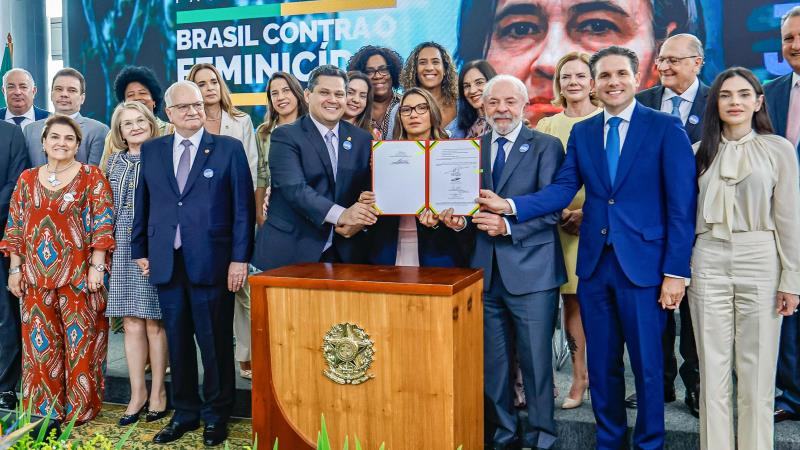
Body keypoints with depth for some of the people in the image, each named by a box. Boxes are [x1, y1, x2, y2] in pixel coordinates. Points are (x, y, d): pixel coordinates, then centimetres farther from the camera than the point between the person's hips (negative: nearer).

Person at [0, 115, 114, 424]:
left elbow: (102, 224, -7)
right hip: (36, 275, 4)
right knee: (40, 343, 8)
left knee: (80, 342, 2)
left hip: (79, 275, -4)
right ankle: (44, 409, 21)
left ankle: (80, 408, 14)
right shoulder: (27, 179, 11)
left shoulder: (92, 177, -1)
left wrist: (96, 266, -13)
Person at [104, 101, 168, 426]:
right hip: (124, 250, 4)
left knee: (154, 323, 2)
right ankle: (137, 393, 18)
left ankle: (157, 392, 15)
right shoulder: (115, 162, 12)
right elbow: (109, 209, 17)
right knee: (132, 324, 7)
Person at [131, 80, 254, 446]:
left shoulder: (229, 149, 0)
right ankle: (185, 412, 27)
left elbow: (243, 207, -3)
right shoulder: (151, 151, 12)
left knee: (215, 342, 5)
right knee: (178, 341, 11)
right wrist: (140, 250, 10)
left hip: (212, 262, -3)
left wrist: (239, 258, -8)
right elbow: (142, 204, 15)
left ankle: (216, 414, 21)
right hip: (166, 262, 3)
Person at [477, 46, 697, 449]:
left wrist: (676, 271, -11)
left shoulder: (665, 128, -4)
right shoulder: (581, 132, 9)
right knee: (601, 363, 14)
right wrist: (511, 205, -17)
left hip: (642, 264, -4)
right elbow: (562, 189, -1)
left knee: (647, 364, 7)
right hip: (594, 264, 4)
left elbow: (682, 204, -7)